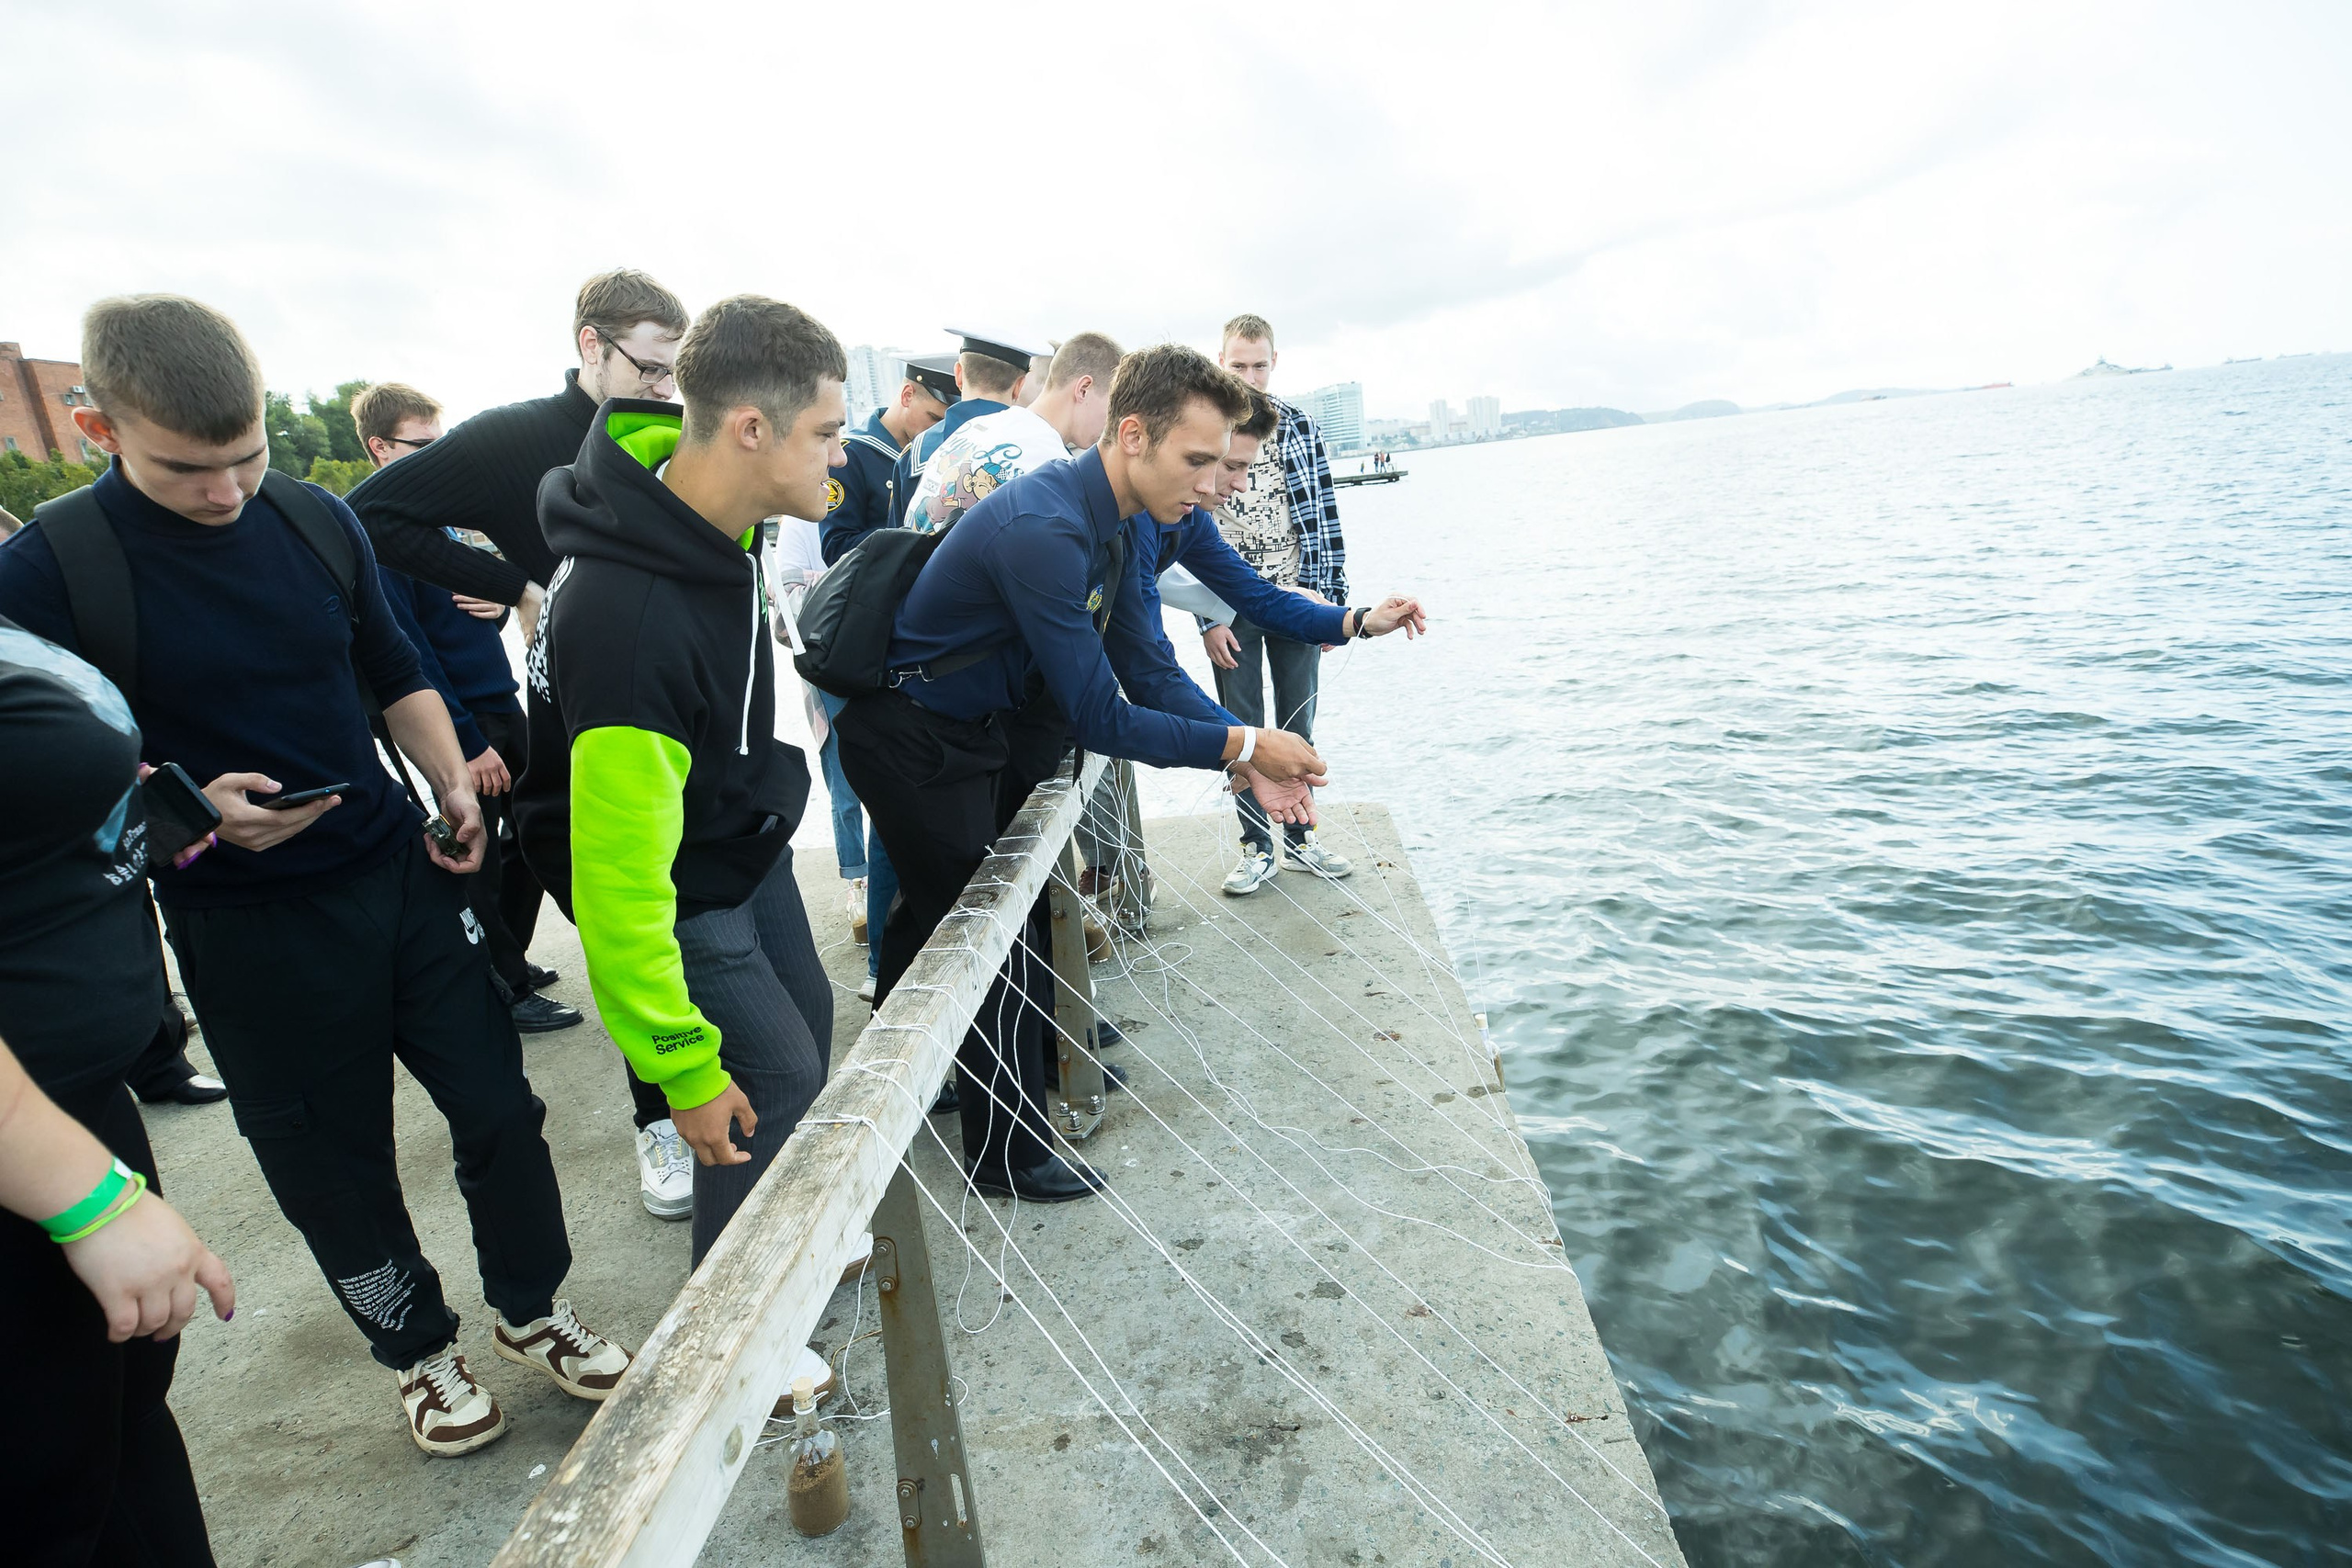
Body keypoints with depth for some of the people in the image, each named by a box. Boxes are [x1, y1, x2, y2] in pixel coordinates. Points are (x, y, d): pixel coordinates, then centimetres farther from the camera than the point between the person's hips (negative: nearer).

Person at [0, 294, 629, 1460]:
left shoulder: (316, 520, 1)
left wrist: (452, 784, 0)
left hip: (399, 870, 4)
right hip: (244, 924, -3)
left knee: (498, 1102, 9)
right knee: (334, 1158, 12)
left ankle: (529, 1307, 32)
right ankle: (417, 1351, 36)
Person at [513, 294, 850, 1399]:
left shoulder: (702, 509, -12)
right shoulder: (631, 619, -39)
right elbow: (619, 881, -35)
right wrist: (682, 1067, -28)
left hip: (749, 845, 9)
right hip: (677, 891, -8)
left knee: (806, 1031, 18)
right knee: (775, 1080, -2)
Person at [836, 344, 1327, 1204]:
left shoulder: (1107, 523, -1)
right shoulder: (1044, 529, -32)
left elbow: (1150, 670, -1)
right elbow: (1100, 718, -31)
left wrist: (1254, 758, -12)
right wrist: (1242, 744, -24)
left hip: (973, 727, 9)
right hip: (909, 739, -9)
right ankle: (1008, 1153, 18)